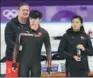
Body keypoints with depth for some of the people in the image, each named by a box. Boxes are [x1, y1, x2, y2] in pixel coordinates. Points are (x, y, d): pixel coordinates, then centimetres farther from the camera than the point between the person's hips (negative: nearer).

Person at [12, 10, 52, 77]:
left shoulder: (44, 33, -5)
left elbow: (48, 49, 0)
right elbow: (17, 47, 2)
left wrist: (49, 65, -2)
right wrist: (14, 62, 0)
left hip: (36, 63, 0)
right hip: (24, 62, 0)